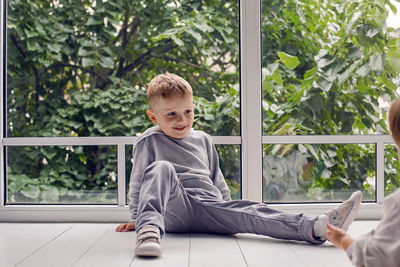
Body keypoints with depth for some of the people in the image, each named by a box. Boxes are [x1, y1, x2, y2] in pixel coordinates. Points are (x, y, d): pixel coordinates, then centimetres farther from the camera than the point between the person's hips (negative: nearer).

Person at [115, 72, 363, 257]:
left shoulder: (203, 140, 23)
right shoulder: (149, 142, 8)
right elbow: (138, 183, 13)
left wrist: (228, 208, 26)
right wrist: (136, 218, 14)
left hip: (210, 208, 4)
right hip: (173, 208, -3)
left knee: (249, 212, -24)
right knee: (161, 169, -32)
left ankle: (318, 227, -43)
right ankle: (149, 229, -55)